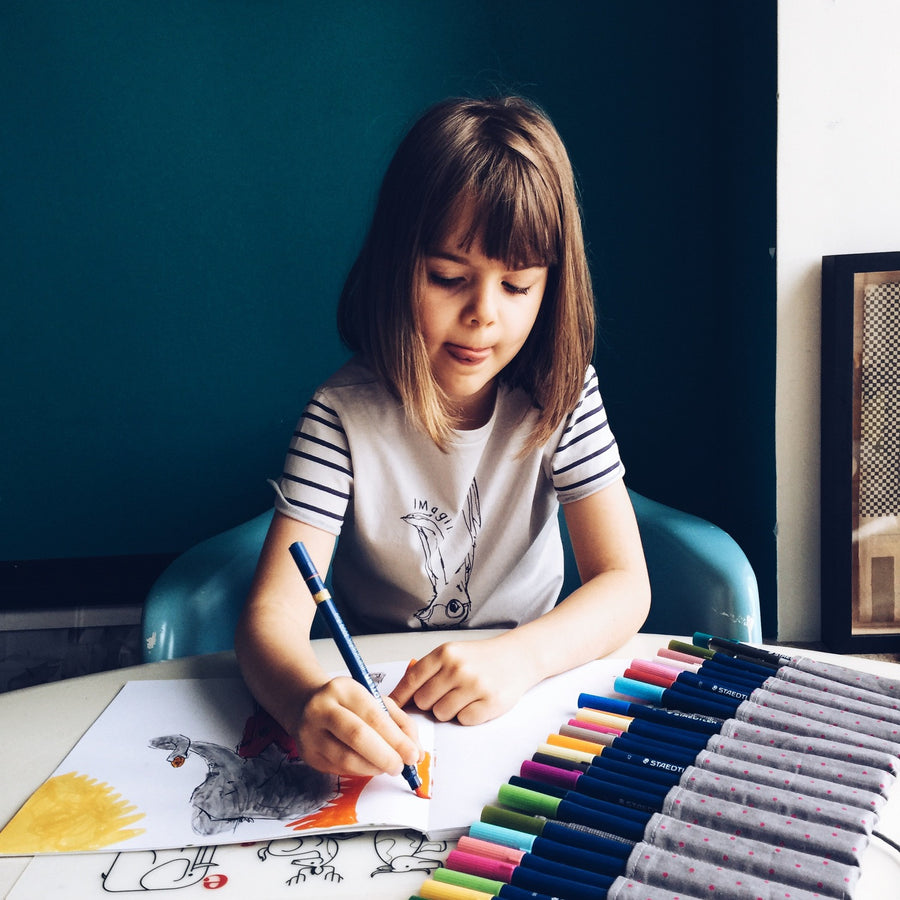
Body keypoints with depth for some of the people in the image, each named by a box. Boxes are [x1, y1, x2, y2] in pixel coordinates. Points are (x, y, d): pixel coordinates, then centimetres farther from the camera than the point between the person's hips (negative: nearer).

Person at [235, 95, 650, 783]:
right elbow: (272, 615, -24)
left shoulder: (561, 395, -12)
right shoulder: (344, 416, -17)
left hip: (529, 696, 1)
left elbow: (625, 585, -15)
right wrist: (311, 701, -48)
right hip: (380, 709, 0)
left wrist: (520, 657, -35)